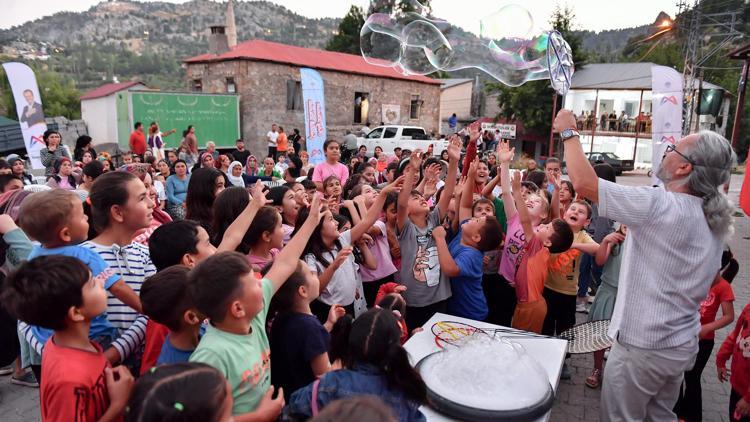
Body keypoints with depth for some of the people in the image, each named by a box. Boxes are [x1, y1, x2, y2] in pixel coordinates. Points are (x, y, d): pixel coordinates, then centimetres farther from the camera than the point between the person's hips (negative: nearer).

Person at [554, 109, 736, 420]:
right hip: (683, 346, 8)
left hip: (641, 346, -8)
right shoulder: (714, 221, 5)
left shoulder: (660, 205, -23)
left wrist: (568, 131, -11)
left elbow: (583, 182, -26)